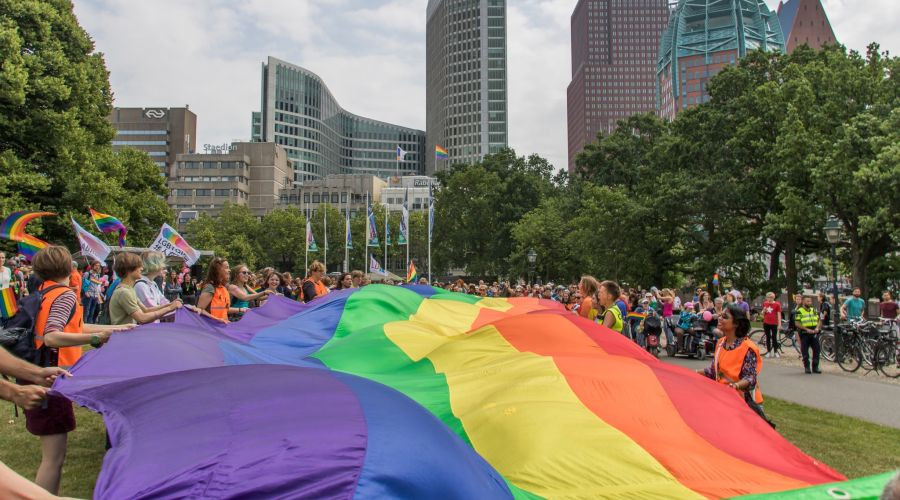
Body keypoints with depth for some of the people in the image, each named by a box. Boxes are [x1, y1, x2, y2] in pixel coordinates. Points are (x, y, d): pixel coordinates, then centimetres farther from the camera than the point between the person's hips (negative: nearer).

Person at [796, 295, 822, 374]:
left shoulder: (814, 310, 13)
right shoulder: (799, 311, -2)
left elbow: (819, 320, 14)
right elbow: (797, 323, -8)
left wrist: (817, 328, -5)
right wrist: (807, 329, -16)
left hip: (814, 333, 4)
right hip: (804, 334, -4)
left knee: (817, 350, 0)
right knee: (805, 351, 0)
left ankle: (815, 367, 8)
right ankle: (806, 367, 9)